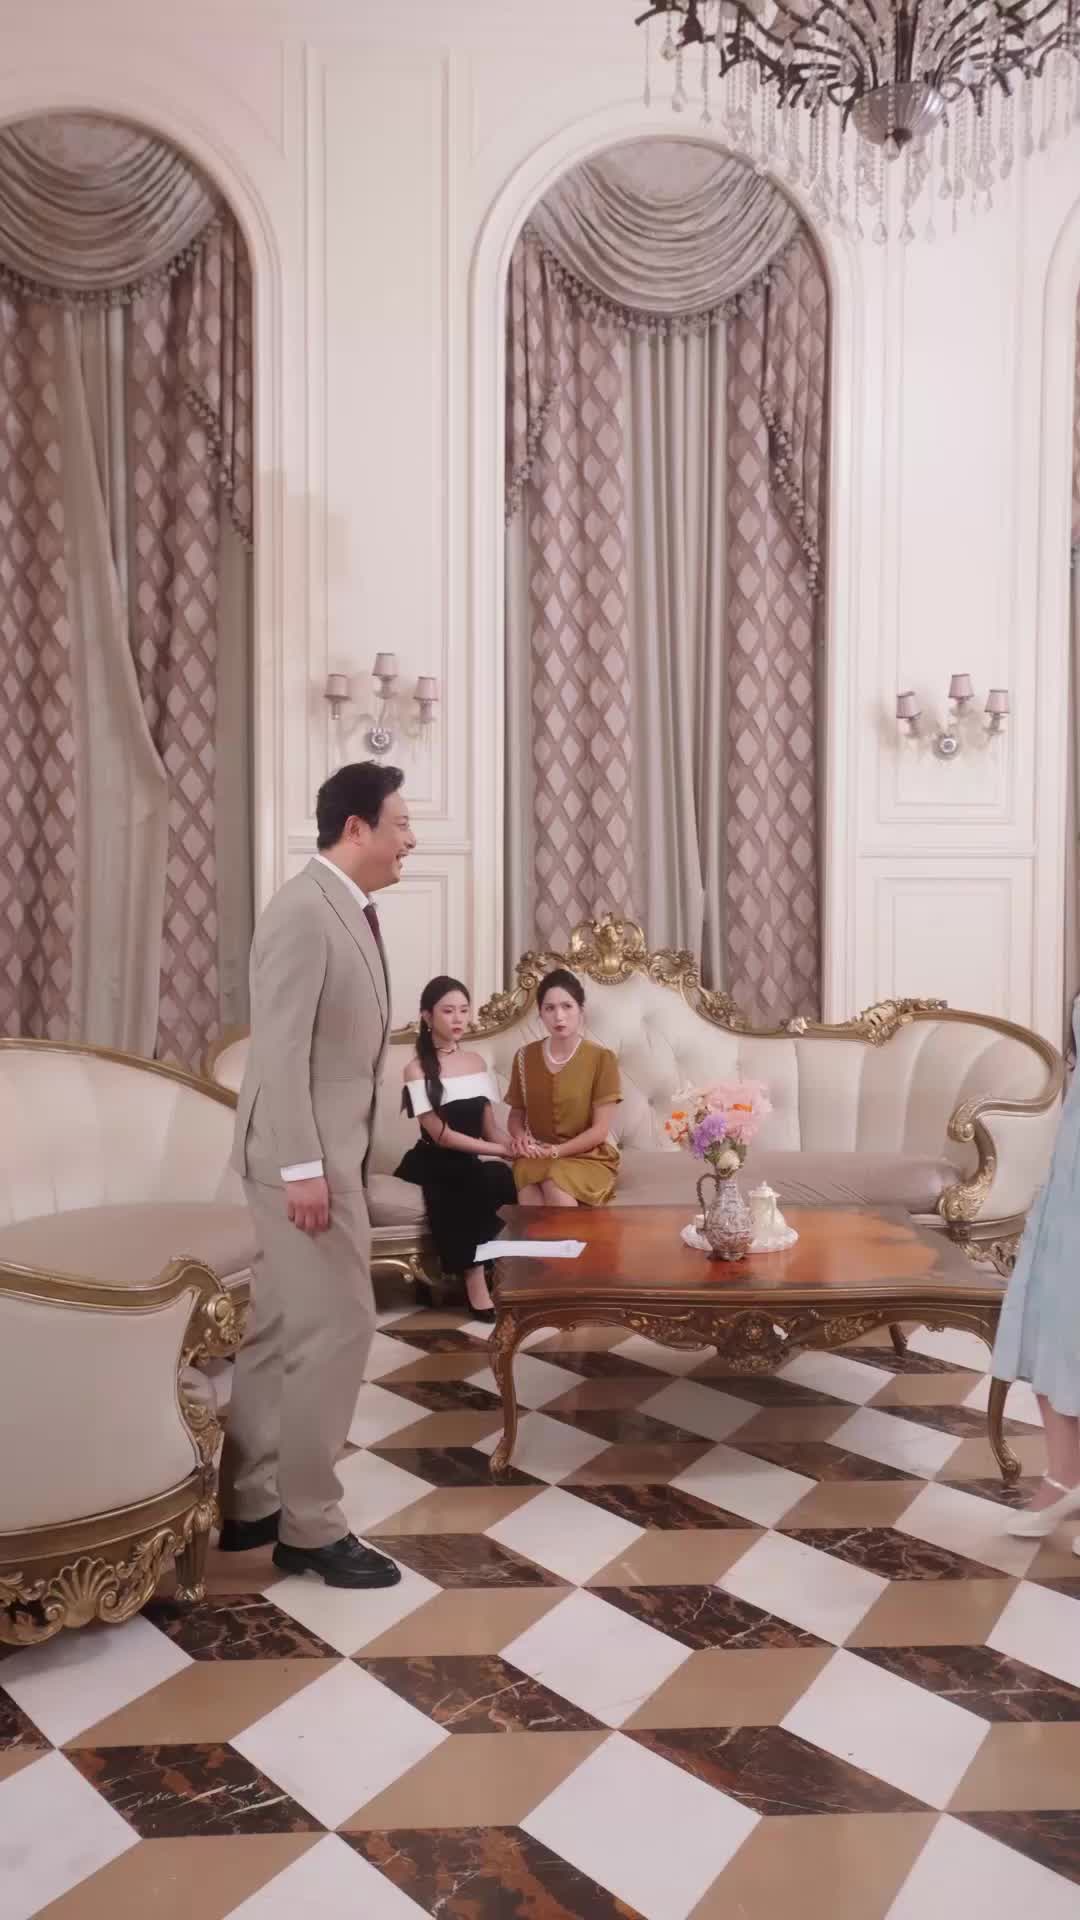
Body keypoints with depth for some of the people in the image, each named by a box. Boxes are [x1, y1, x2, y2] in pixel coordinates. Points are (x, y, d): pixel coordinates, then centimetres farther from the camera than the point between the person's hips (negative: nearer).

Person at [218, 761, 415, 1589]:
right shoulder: (303, 911, -16)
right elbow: (280, 1050, -21)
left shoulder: (354, 911, 13)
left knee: (280, 1330, 15)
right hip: (304, 1157, -10)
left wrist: (335, 1160, 17)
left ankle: (249, 1504, 28)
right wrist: (303, 1167, -23)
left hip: (332, 1151, 10)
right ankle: (312, 1527, 12)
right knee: (337, 1328, -3)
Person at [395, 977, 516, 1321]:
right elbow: (441, 1135, -13)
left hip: (477, 1160, 4)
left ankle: (476, 1273, -19)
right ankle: (475, 1281, -25)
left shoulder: (477, 1062, 12)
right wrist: (500, 1150, -18)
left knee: (498, 1177, -31)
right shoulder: (417, 1069, -5)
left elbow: (489, 1128, 11)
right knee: (483, 1177, -35)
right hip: (435, 1162, -4)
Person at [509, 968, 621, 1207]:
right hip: (537, 1157, 2)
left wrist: (556, 1151, -19)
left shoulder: (601, 1059, -6)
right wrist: (520, 1136, -8)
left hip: (589, 1156, -2)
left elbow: (600, 1130, -8)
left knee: (555, 1186, -36)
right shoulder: (525, 1057, 4)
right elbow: (516, 1113, 14)